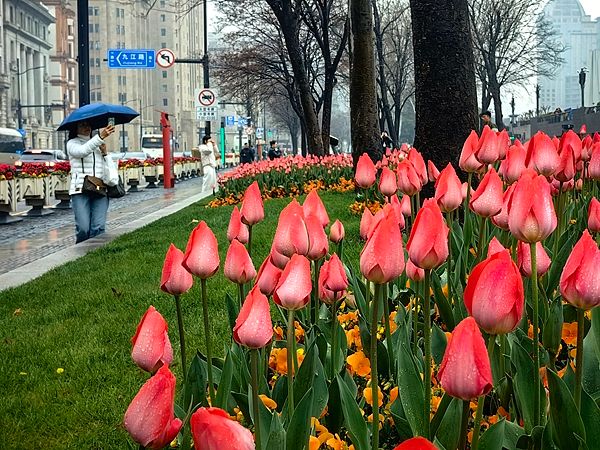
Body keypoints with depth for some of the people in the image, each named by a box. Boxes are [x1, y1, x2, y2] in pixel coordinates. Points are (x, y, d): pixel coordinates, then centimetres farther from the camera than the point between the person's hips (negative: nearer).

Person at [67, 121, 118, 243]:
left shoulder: (98, 145, 24)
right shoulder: (72, 143, 9)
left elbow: (110, 167, 20)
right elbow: (82, 151, -15)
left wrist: (105, 153, 2)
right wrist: (100, 137, -26)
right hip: (80, 189, -3)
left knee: (98, 228, -12)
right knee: (83, 228, -15)